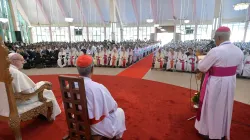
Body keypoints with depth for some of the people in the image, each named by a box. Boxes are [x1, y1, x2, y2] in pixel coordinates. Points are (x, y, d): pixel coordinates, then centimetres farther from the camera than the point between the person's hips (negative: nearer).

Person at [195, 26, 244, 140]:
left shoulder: (215, 51, -23)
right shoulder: (238, 51, -1)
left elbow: (201, 67, -14)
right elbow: (238, 70, 10)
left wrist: (202, 60, 6)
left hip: (215, 84, -7)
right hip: (230, 83, 7)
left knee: (211, 107, 13)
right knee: (225, 107, 23)